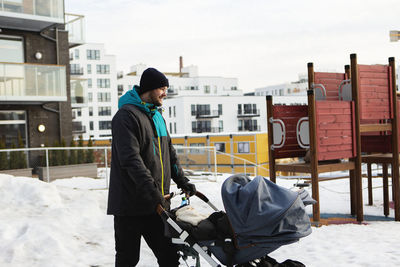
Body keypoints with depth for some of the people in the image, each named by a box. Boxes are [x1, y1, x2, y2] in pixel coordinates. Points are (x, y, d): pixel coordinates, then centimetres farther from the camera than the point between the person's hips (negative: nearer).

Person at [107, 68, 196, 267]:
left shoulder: (157, 116, 17)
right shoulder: (126, 115, -11)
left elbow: (169, 153, 23)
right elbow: (131, 159, -22)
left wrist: (182, 181, 12)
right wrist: (153, 192, -28)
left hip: (156, 205, 8)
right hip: (130, 204, -7)